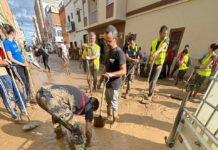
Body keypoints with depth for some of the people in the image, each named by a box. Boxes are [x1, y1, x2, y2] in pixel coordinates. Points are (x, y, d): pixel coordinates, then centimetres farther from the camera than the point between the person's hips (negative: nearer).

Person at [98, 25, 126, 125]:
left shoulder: (119, 53, -17)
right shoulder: (109, 51, 9)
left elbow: (123, 71, -22)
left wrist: (111, 74, -38)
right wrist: (100, 81, 14)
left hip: (114, 85, -7)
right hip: (107, 83, 8)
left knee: (114, 104, 11)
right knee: (108, 102, 23)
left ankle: (115, 120, 36)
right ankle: (109, 116, 47)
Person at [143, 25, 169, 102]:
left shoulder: (166, 39, -3)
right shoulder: (154, 42, 4)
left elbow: (163, 46, -28)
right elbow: (150, 54, 7)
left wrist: (156, 52, -49)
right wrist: (146, 64, 5)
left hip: (159, 64, -4)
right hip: (152, 64, 4)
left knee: (154, 80, -10)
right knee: (150, 80, 12)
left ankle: (150, 95, 4)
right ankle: (151, 92, 33)